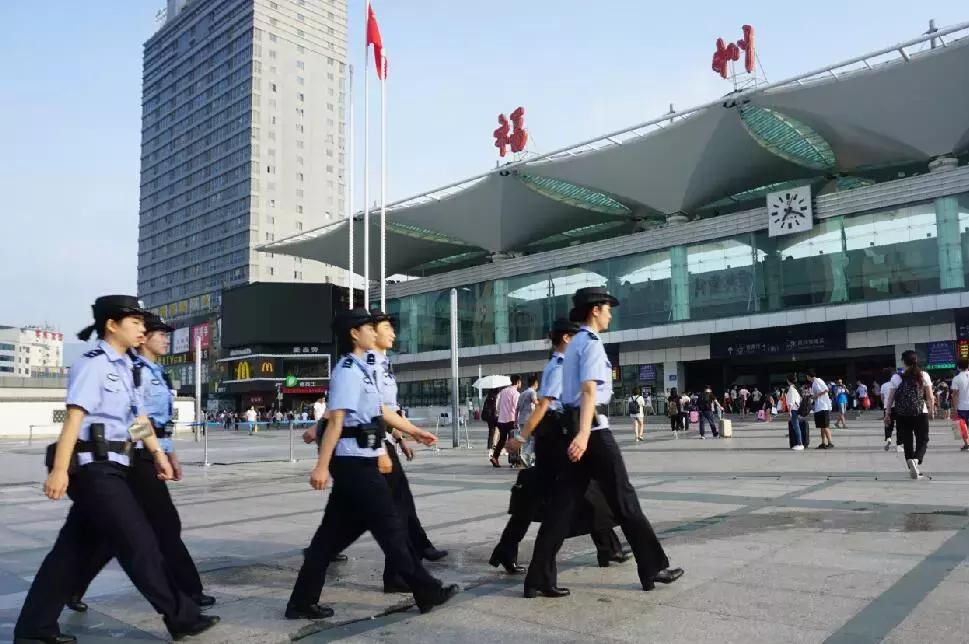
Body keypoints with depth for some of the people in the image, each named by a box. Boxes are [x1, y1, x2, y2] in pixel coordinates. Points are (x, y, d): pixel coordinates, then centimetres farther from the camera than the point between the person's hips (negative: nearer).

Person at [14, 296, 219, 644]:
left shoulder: (125, 367, 15)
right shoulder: (92, 364, -13)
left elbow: (139, 415, 23)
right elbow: (74, 418, -21)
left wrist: (157, 453, 24)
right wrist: (59, 470, -26)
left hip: (109, 467, 9)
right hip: (93, 466, -9)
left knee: (76, 548, 13)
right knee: (139, 542, -4)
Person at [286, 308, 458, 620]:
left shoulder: (363, 370, 15)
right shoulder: (348, 371, -14)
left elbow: (379, 413, 25)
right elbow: (336, 421, -22)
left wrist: (416, 432, 33)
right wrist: (322, 466, -26)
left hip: (361, 461, 9)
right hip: (355, 462, -9)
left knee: (335, 532, 12)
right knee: (390, 527, 1)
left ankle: (302, 602, 19)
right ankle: (427, 592, 13)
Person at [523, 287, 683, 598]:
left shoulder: (573, 345, 20)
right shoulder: (592, 343, -9)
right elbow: (589, 390, -23)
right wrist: (584, 433, -33)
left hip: (574, 426, 9)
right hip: (593, 428, -9)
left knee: (563, 502, 5)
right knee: (623, 498, 2)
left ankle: (539, 579, 4)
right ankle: (653, 568, 15)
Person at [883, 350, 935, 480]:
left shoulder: (896, 378, -4)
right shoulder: (924, 376, -3)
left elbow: (890, 398, -2)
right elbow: (930, 397, -1)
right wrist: (931, 410, 15)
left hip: (902, 415, 0)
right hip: (921, 413, 0)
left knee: (908, 441, 10)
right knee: (923, 440, 9)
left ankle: (913, 469, 13)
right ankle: (915, 459, -17)